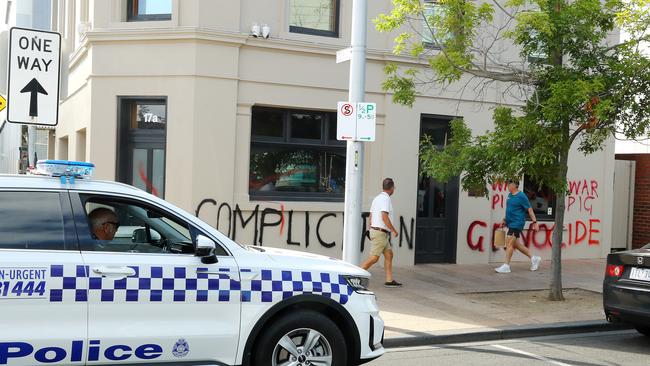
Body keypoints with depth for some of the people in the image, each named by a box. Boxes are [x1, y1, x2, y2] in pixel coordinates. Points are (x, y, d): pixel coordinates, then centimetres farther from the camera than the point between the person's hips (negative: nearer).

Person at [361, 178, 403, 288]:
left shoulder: (377, 198, 14)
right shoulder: (386, 199, -15)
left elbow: (370, 216, 17)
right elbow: (384, 217, -24)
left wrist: (372, 232, 22)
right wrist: (393, 230, -15)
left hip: (375, 231, 10)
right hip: (381, 233, -10)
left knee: (389, 255, 11)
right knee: (374, 258, -8)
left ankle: (389, 280, 10)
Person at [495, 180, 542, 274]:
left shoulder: (521, 196, -13)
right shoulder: (510, 195, 11)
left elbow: (529, 210, -11)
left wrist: (535, 222, -13)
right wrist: (505, 220, 19)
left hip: (517, 223, -9)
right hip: (511, 223, 9)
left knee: (509, 243, -11)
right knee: (515, 244, 14)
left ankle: (506, 266, -6)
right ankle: (533, 258, 28)